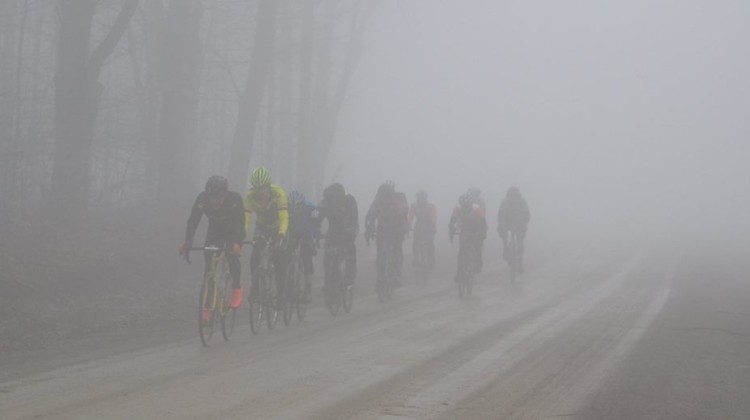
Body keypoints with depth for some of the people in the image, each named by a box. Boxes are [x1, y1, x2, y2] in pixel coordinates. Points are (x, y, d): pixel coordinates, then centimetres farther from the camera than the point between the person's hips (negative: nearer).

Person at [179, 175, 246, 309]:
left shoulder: (235, 199, -33)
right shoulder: (202, 199, -28)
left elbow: (240, 223, -36)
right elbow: (193, 221, -28)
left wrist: (237, 243, -52)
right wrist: (187, 241, -42)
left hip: (232, 231, -3)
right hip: (214, 230, 3)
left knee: (232, 255, -24)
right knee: (208, 256, -16)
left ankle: (236, 289, -6)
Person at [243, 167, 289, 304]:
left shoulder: (278, 193, -32)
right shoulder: (250, 196, -25)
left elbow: (284, 218, -40)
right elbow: (246, 218, -32)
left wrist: (281, 235, -56)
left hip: (277, 227, -2)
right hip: (262, 227, 2)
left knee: (279, 256, -17)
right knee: (255, 255, -17)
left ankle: (281, 290, -3)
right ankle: (254, 287, -4)